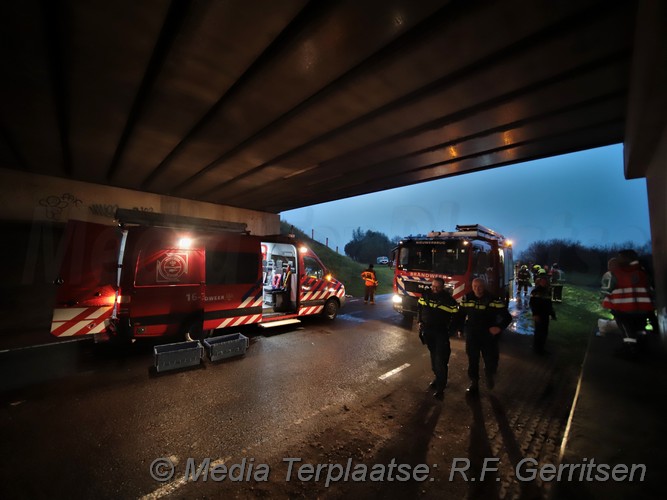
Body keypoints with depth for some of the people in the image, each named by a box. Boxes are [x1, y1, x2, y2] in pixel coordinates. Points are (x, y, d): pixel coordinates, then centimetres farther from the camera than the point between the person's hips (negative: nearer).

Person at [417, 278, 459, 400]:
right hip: (427, 331, 4)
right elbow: (419, 307, 13)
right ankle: (438, 378, 36)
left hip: (441, 333, -4)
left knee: (441, 360, -7)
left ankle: (440, 388, 0)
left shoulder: (449, 299, -11)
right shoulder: (426, 295, -1)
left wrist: (449, 328, -7)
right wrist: (419, 321, 7)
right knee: (433, 356, 17)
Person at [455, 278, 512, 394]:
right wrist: (460, 328, -1)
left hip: (489, 336, -2)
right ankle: (474, 383, 34)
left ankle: (489, 375, 40)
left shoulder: (494, 300, -11)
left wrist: (499, 327, -22)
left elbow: (507, 317, -7)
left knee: (491, 361, 4)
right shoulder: (466, 299, -4)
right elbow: (460, 315, 8)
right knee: (472, 361, 12)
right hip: (471, 336, 2)